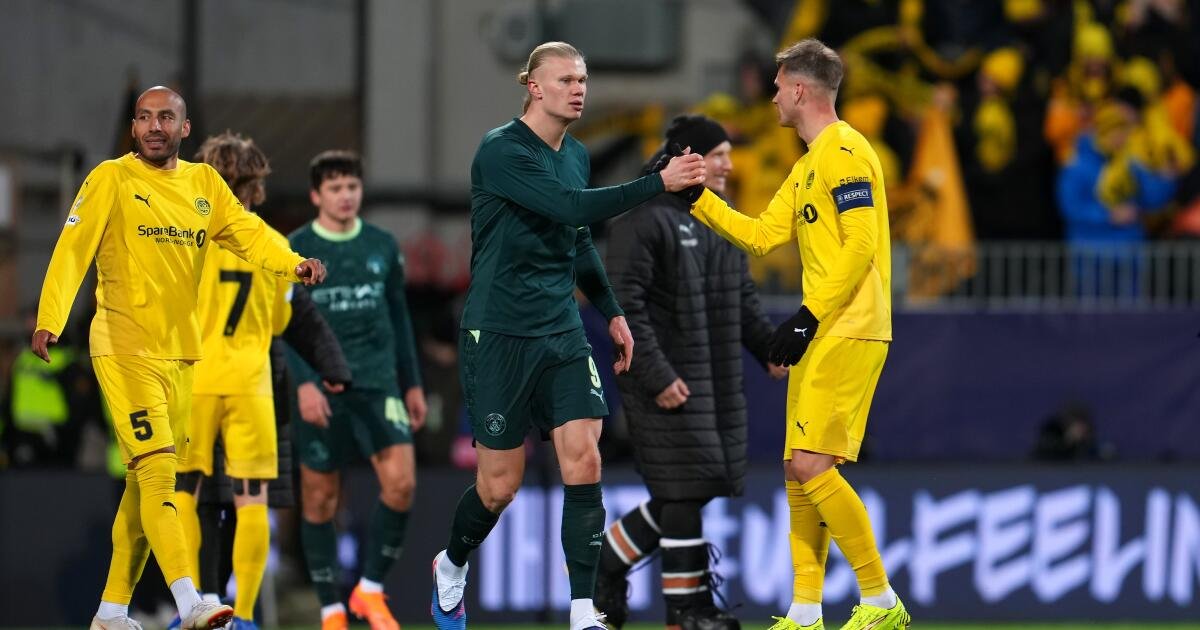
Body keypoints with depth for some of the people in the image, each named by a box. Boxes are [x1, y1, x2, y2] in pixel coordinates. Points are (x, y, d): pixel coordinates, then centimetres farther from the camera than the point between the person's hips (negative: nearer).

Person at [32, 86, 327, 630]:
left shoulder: (204, 183, 11)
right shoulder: (111, 180, -4)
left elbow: (247, 232, 0)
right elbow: (72, 250, -11)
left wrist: (293, 264, -19)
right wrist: (49, 320, -23)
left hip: (180, 352, 6)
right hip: (124, 349, -6)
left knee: (146, 483, 11)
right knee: (157, 468, -17)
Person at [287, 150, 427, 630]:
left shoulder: (383, 247, 11)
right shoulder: (293, 251, 1)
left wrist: (412, 385, 17)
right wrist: (304, 382, -17)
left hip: (377, 382, 2)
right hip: (321, 389, -2)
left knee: (401, 482, -14)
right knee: (320, 499, 1)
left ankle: (371, 590, 2)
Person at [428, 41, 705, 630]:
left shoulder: (575, 155, 10)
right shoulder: (502, 150, -14)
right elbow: (571, 207, -27)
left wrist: (612, 312, 24)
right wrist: (659, 183, -29)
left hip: (562, 333, 6)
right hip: (498, 335, -6)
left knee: (584, 463, -10)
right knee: (500, 484, 1)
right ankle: (451, 566, 33)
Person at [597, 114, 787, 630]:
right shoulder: (643, 219, -12)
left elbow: (743, 297, 21)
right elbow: (624, 304, -17)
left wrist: (769, 347, 6)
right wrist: (656, 375, -21)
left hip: (719, 383, 8)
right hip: (669, 383, -8)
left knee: (689, 490, 7)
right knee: (686, 489, -9)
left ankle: (607, 563, 24)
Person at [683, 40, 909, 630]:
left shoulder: (844, 152, -12)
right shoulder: (807, 165, 19)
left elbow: (860, 245, -19)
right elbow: (760, 235, 22)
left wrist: (809, 316, -22)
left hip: (849, 332, -10)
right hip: (820, 336, 10)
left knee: (812, 464, -15)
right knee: (799, 472, 8)